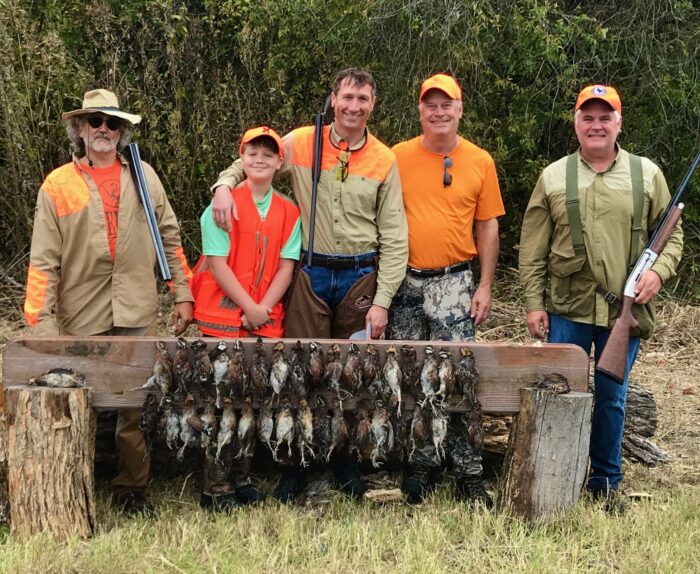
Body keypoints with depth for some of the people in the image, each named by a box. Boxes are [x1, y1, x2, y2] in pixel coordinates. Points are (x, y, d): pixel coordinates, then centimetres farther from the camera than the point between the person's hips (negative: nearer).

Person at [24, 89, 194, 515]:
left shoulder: (143, 176, 8)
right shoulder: (57, 185, 2)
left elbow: (170, 237, 12)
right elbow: (44, 261, -2)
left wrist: (183, 295, 7)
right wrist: (42, 322, -7)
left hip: (138, 313, 1)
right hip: (82, 317, -1)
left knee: (138, 407, 5)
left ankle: (132, 488, 19)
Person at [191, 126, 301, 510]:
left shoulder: (288, 211, 7)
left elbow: (286, 267, 4)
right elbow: (217, 263, -9)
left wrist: (263, 308, -9)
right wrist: (248, 307, -13)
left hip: (266, 320, 4)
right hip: (223, 316, -4)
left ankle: (242, 478, 21)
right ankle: (216, 487, 4)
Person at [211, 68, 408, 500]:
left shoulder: (384, 160, 0)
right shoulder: (301, 143, -1)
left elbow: (394, 238, -1)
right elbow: (248, 163, 12)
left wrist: (382, 301, -6)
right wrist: (225, 185, -12)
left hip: (362, 276, 1)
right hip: (311, 273, 0)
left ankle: (347, 463, 24)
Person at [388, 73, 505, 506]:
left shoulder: (480, 161, 3)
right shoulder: (398, 157, 3)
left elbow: (488, 227, 5)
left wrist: (485, 287, 0)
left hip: (454, 283, -1)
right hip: (404, 282, 1)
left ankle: (469, 473, 7)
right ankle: (423, 464, 21)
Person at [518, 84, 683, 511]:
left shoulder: (647, 174, 5)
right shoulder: (553, 177, 4)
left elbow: (671, 235, 8)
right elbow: (533, 250, 3)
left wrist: (659, 271, -11)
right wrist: (534, 303, -2)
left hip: (626, 312, 0)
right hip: (566, 311, 0)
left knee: (612, 399, 10)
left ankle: (607, 482, 25)